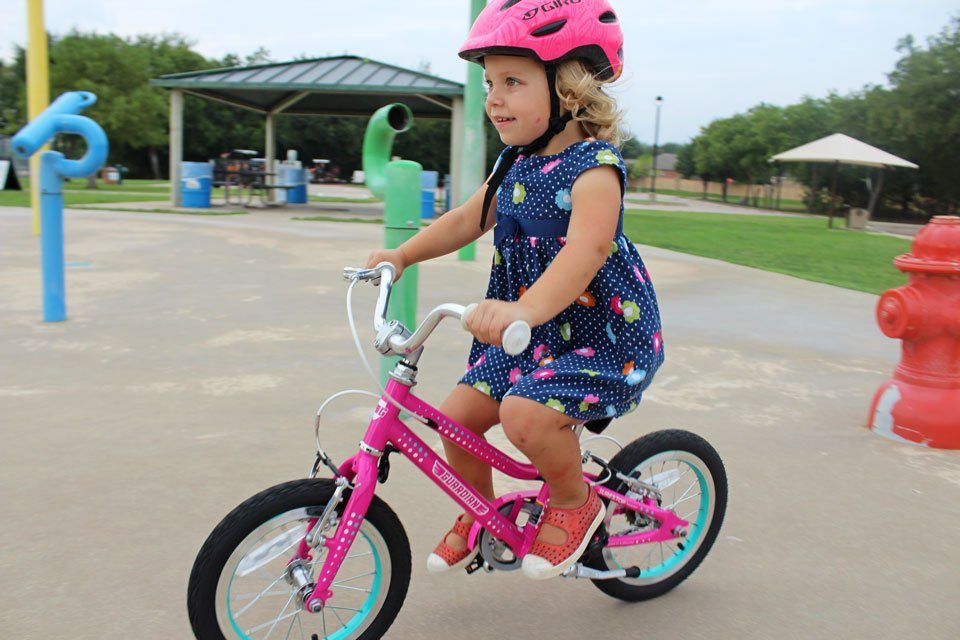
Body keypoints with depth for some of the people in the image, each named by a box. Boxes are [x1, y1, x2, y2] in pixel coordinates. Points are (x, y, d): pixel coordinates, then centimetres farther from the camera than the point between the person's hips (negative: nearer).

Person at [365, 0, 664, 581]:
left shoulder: (593, 166, -21)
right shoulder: (517, 163, 7)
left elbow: (586, 249, -38)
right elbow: (469, 219, 18)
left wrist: (527, 310, -54)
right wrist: (402, 254, 7)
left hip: (606, 334, -8)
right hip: (532, 333, 8)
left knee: (526, 412, -29)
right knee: (458, 413, 0)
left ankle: (576, 501, 3)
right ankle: (479, 518, 28)